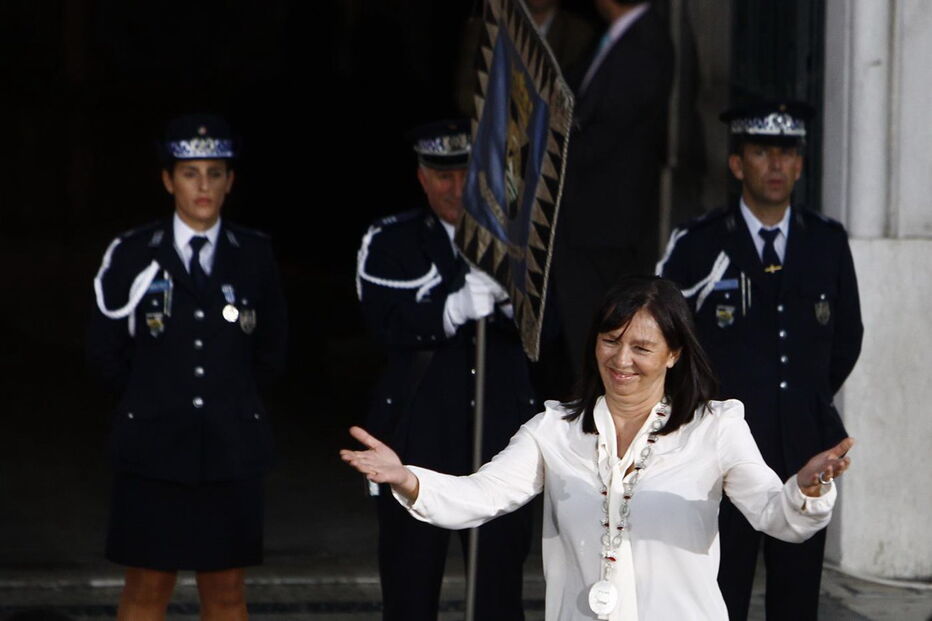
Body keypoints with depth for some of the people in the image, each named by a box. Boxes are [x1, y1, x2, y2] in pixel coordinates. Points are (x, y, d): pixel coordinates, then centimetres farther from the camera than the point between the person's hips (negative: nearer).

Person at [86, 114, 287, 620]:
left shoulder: (255, 256, 5)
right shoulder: (132, 255, 0)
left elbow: (270, 355, 15)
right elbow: (104, 353, 6)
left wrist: (225, 395, 11)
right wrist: (152, 397, 9)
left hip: (231, 447, 1)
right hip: (154, 446, -1)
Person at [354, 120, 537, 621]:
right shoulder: (388, 243, 3)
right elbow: (387, 323, -13)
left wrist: (511, 298, -24)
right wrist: (456, 307, -31)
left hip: (500, 442, 1)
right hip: (416, 442, -1)